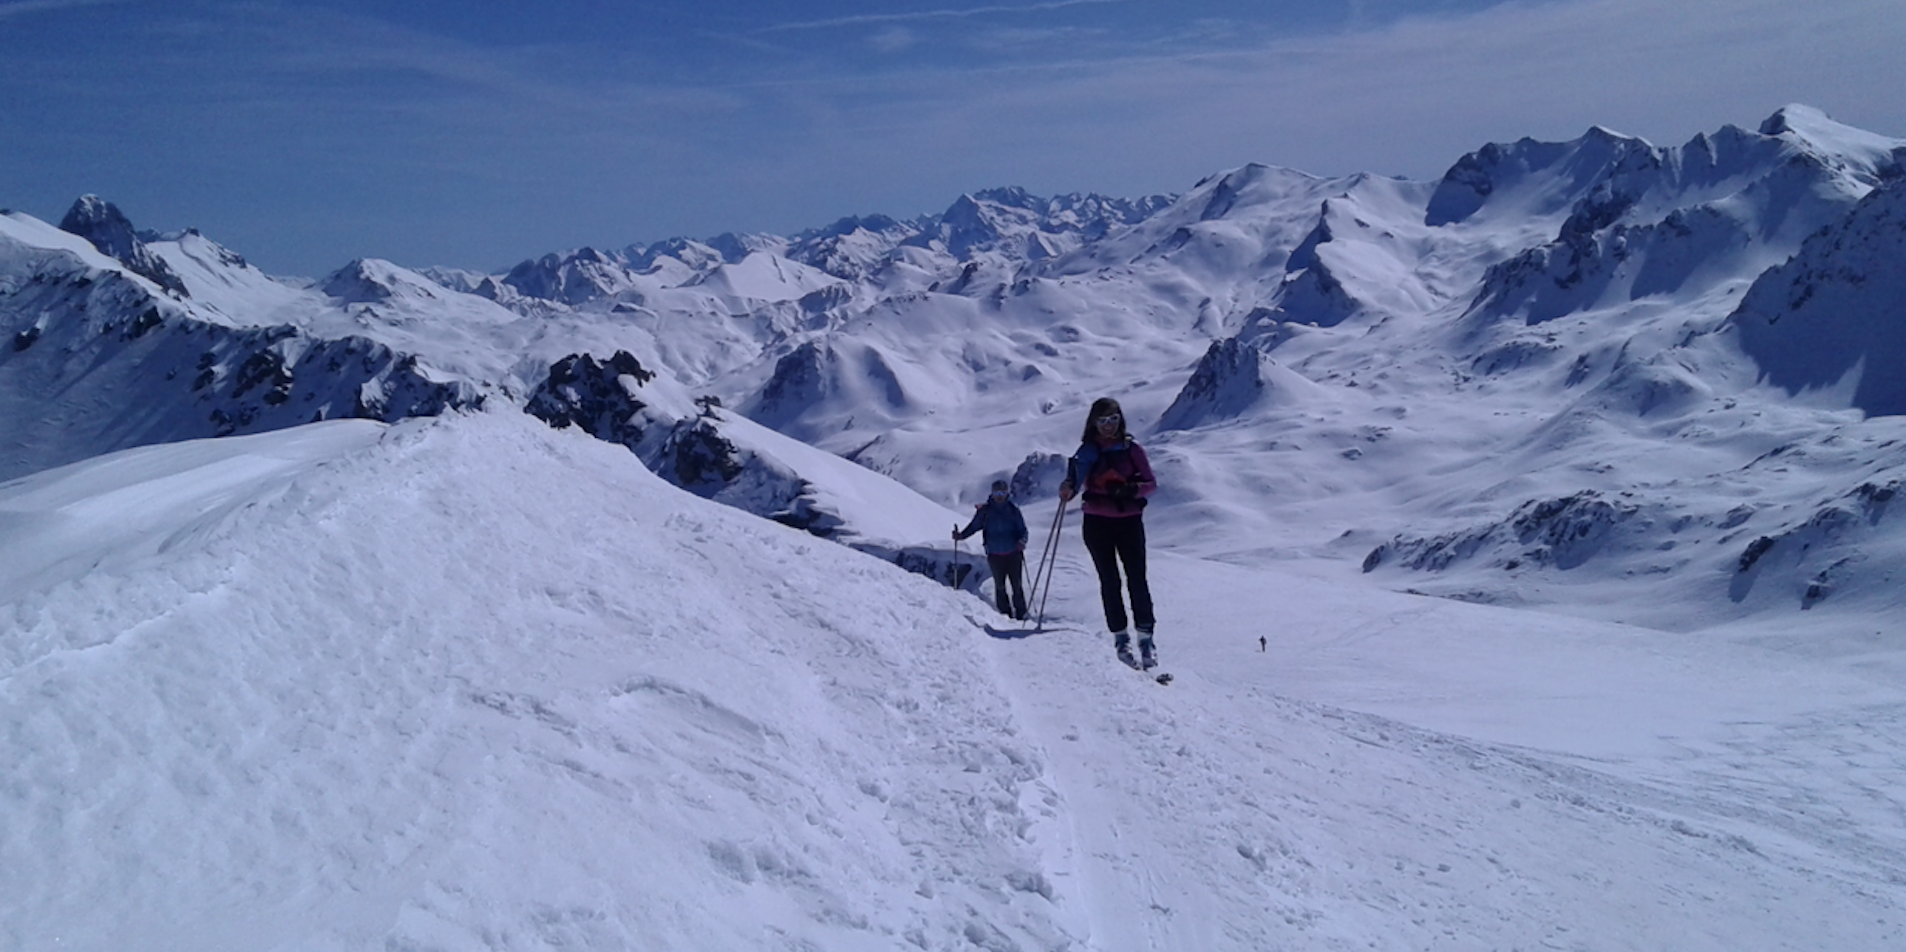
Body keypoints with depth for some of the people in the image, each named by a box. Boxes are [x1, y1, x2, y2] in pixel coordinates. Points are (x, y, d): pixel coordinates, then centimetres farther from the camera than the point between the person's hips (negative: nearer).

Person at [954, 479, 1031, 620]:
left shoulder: (1013, 509, 0)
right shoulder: (985, 510, 1)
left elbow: (1023, 530, 0)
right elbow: (974, 526, 9)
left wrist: (1022, 541, -20)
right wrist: (961, 535, -7)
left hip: (1013, 554, -1)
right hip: (994, 555, 1)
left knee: (1017, 585, -1)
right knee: (1000, 586, 6)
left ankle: (1021, 615, 8)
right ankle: (1005, 614, 16)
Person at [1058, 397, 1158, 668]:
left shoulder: (1131, 448, 4)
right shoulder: (1088, 451, 5)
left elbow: (1151, 483, 3)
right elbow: (1075, 484, -1)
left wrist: (1131, 489, -17)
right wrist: (1068, 489, -24)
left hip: (1129, 520, 0)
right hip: (1097, 523, 1)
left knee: (1137, 578, -7)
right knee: (1109, 580, 2)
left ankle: (1146, 636, -3)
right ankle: (1120, 636, 7)